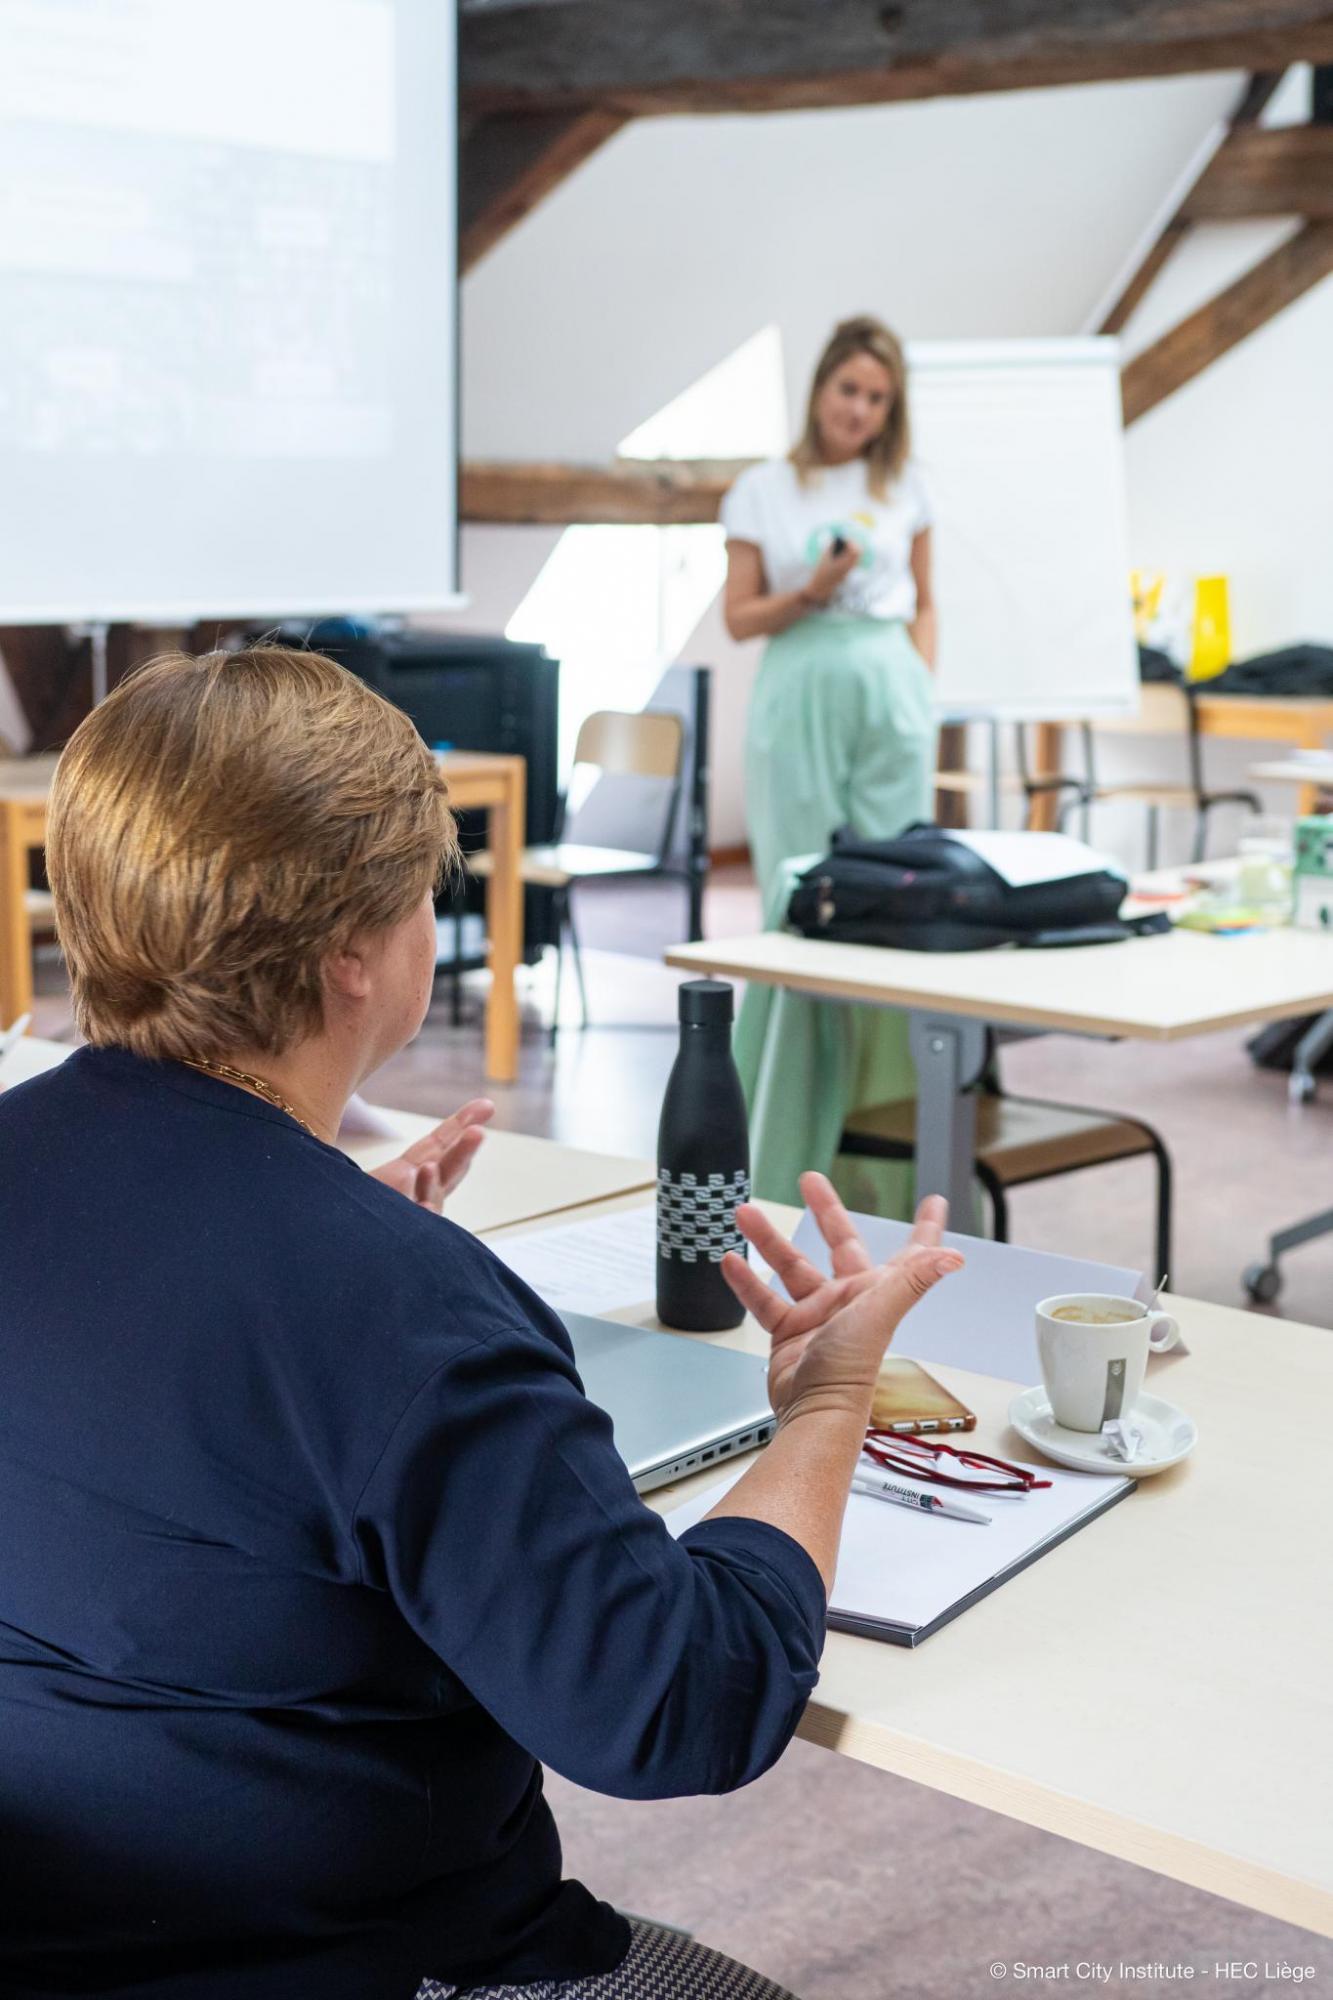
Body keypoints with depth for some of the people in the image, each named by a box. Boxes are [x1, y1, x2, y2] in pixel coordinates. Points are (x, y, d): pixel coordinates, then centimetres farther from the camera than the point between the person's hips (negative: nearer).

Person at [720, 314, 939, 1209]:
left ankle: (888, 1127, 7)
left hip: (888, 691, 2)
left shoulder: (904, 485, 12)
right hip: (800, 693, -2)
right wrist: (809, 592, -12)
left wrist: (923, 690, 6)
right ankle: (785, 1149, 5)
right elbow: (740, 619, 5)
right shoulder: (763, 490, 7)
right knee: (798, 901, -4)